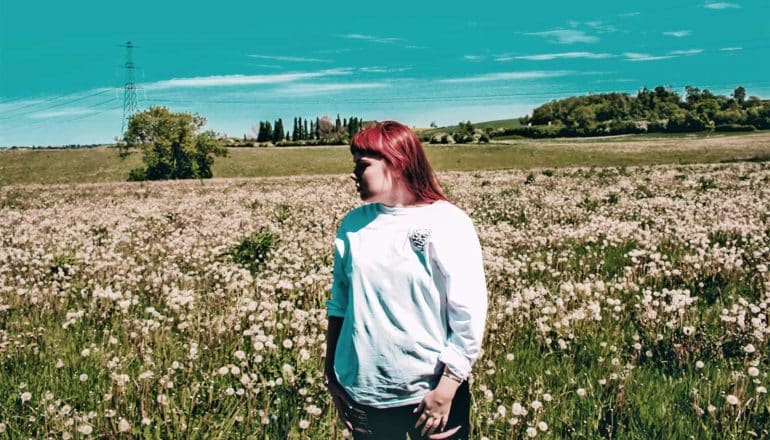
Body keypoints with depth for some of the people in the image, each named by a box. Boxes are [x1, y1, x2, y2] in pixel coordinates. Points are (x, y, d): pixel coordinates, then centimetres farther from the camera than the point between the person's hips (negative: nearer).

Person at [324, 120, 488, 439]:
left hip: (430, 392, -3)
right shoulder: (353, 224, 2)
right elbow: (339, 303, 9)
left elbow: (469, 315, -13)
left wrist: (446, 390, -14)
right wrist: (330, 369, 9)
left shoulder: (449, 223, -11)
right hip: (363, 393, 4)